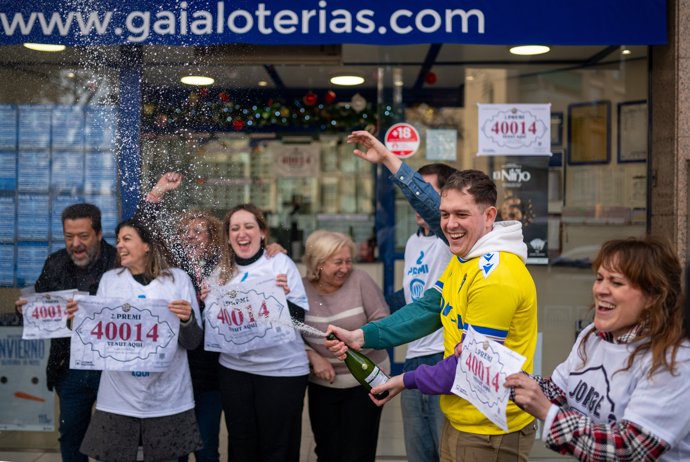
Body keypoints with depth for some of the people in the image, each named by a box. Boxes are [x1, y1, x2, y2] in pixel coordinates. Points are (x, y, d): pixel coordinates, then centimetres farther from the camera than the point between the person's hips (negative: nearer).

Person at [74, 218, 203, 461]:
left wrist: (187, 319, -19)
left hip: (167, 400, -1)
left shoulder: (178, 278, 0)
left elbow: (192, 342, 0)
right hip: (118, 399, 2)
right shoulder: (109, 279, 7)